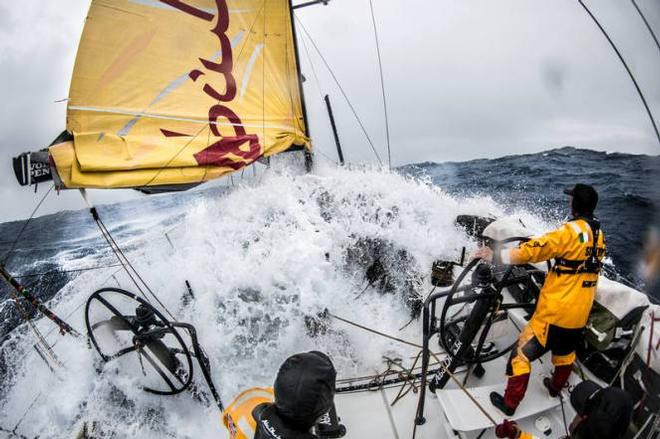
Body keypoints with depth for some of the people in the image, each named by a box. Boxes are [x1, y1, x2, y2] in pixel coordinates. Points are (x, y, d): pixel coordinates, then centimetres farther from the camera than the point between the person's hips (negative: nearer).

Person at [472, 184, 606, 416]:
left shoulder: (571, 232, -19)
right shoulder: (599, 235, 5)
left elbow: (532, 250, -28)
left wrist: (495, 256, -26)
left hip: (555, 312, -8)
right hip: (581, 313, 8)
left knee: (522, 353, 3)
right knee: (565, 353, 29)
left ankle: (510, 403, 11)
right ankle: (556, 387, 51)